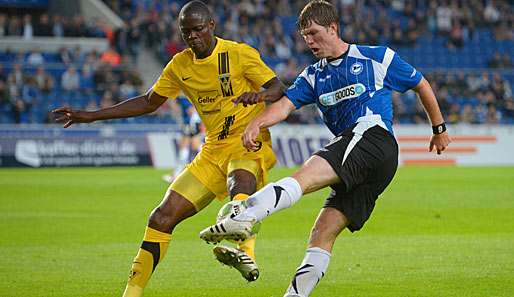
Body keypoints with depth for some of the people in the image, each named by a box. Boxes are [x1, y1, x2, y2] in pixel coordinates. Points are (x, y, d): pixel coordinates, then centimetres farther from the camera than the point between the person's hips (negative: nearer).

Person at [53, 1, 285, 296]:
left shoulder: (239, 54, -7)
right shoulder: (180, 65, 9)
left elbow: (279, 89, -8)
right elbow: (149, 102, 20)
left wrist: (260, 94, -33)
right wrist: (90, 116, 16)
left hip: (249, 142, -6)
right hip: (213, 151, 6)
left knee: (240, 181, -42)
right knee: (162, 218, -2)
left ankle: (246, 254, -63)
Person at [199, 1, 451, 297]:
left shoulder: (377, 58, 11)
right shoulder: (313, 76, 23)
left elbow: (422, 85, 23)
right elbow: (285, 104, 6)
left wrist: (440, 129, 27)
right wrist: (256, 123, -15)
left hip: (373, 136, -7)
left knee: (304, 177, -30)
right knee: (323, 234, -5)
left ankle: (245, 217, -50)